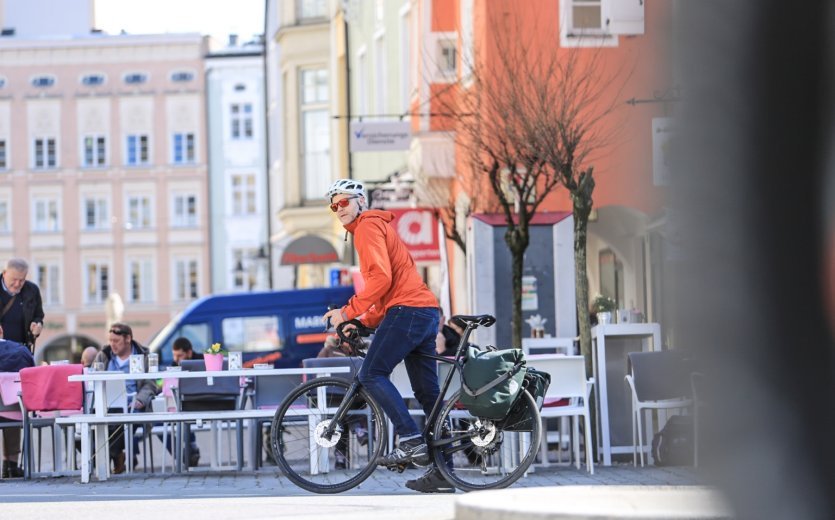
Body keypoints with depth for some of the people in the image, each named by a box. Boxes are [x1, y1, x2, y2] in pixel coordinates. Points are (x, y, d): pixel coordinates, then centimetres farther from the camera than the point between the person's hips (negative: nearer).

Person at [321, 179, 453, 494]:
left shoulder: (368, 227, -3)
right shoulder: (379, 226, 29)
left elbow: (380, 278, -17)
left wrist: (347, 312, -14)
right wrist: (364, 323, 23)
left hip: (407, 310, -10)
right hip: (427, 312, 10)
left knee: (372, 374, -11)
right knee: (428, 393, 7)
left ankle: (412, 442, -21)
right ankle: (442, 474, 6)